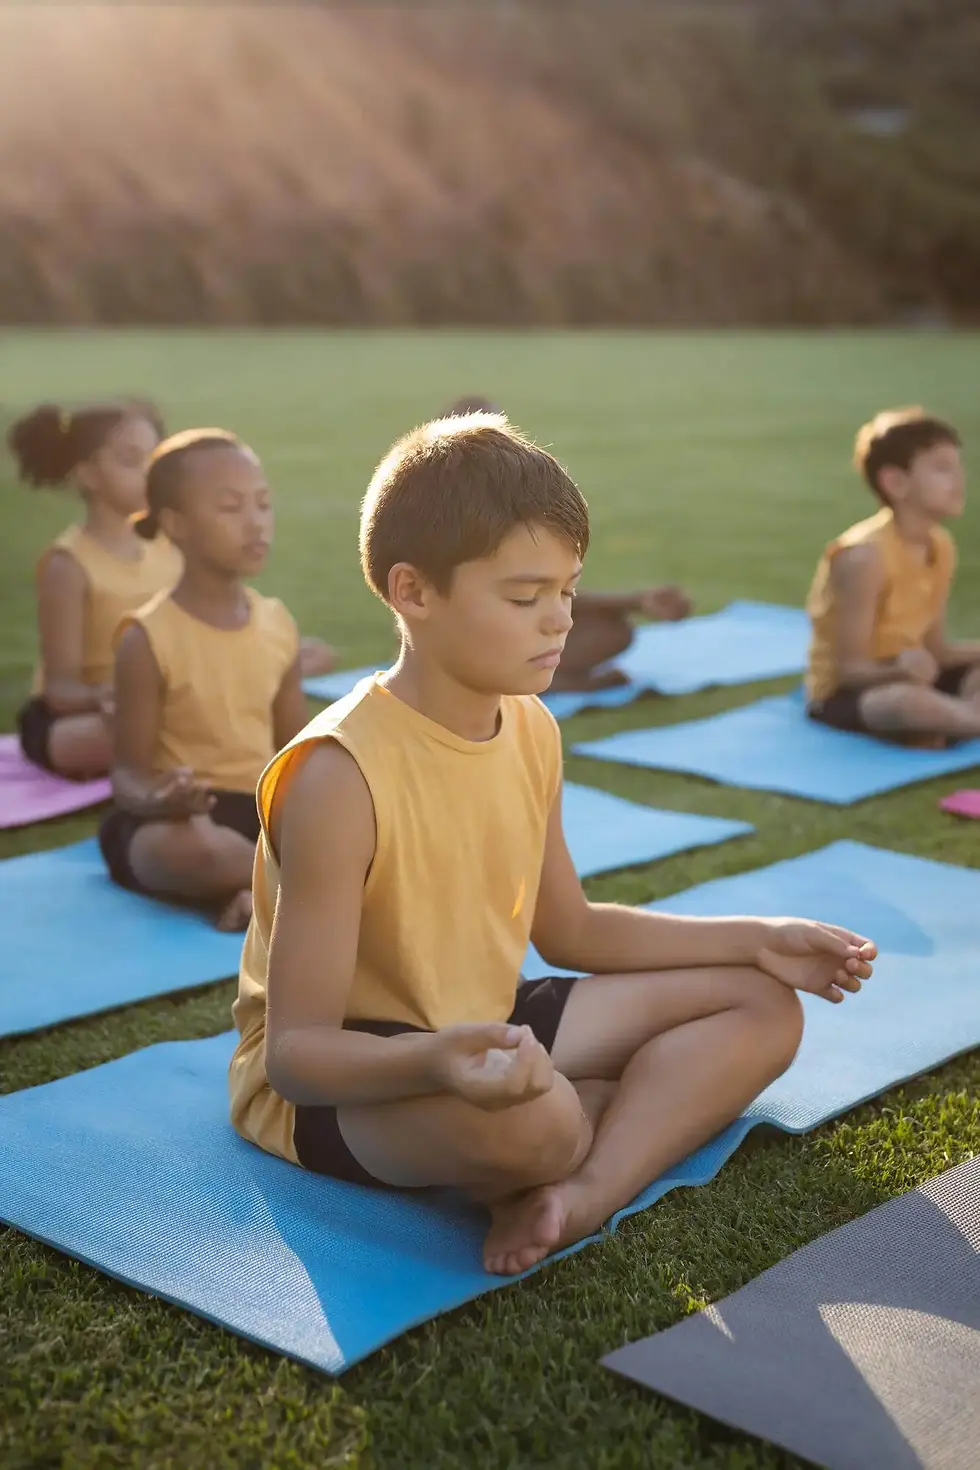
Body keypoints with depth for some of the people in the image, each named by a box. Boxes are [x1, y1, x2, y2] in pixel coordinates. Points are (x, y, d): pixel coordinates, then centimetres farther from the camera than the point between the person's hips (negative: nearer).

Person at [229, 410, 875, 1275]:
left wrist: (754, 940, 9)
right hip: (342, 1077, -8)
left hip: (481, 1034, 9)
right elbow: (295, 1051, -26)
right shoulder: (338, 776, -26)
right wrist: (434, 1060, -47)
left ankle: (584, 1192, -18)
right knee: (535, 1122, -42)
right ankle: (648, 1110, -5)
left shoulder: (532, 732, 0)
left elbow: (568, 929, 15)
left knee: (763, 1008, 4)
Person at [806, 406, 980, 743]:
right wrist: (900, 668, -41)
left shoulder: (941, 545, 1)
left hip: (900, 679, 9)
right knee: (908, 702, -40)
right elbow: (850, 669, -22)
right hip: (843, 694, -9)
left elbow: (935, 649, 6)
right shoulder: (864, 555, -24)